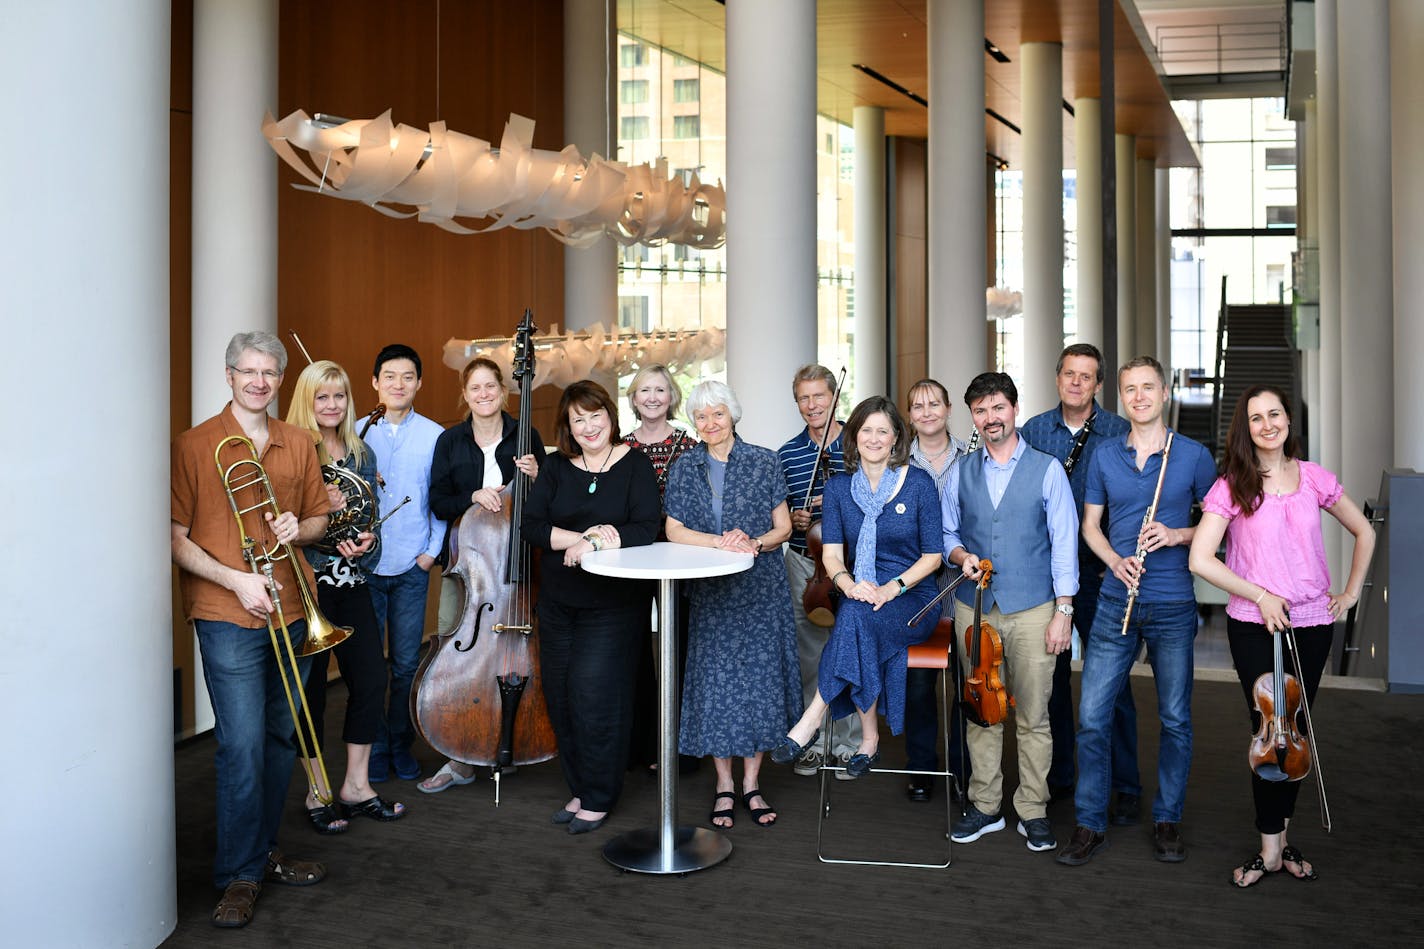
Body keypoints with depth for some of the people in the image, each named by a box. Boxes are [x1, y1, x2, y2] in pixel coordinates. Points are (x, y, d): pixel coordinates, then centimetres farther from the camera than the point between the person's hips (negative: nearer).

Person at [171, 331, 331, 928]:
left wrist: (297, 529, -5)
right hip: (227, 616, -5)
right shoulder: (195, 446, -4)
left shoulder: (298, 445, 10)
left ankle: (264, 853, 28)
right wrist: (236, 579, -17)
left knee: (278, 739, 13)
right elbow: (175, 537, -7)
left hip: (290, 611, 5)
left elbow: (318, 519, 18)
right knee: (242, 746, -6)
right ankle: (240, 877, 7)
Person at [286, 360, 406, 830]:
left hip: (352, 582, 5)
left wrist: (365, 540, -7)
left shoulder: (361, 454, 11)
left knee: (371, 677, 4)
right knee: (311, 685, 2)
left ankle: (356, 785, 19)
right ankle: (317, 792, 16)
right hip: (308, 583, -5)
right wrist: (324, 510, -22)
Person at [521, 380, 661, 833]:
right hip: (558, 601, 4)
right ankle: (579, 788, 25)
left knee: (594, 694, -8)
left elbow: (645, 529, -14)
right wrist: (582, 536, -17)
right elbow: (531, 525, -5)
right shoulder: (556, 467, 6)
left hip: (612, 603, -4)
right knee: (560, 694, 9)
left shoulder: (635, 465, -3)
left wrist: (597, 542, -25)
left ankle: (599, 797, 9)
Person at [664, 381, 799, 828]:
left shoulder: (764, 462, 2)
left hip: (761, 589, 0)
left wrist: (754, 543, -17)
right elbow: (674, 530, -2)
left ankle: (750, 783, 15)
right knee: (715, 680, 1)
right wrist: (721, 542, -18)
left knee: (759, 677, 1)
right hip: (710, 592, 1)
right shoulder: (685, 468, 5)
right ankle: (723, 785, 15)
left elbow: (783, 527, 3)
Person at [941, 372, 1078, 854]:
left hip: (1032, 609, -2)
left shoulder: (1047, 469, 1)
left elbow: (1063, 542, -1)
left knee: (1033, 716, 3)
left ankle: (1032, 810, 16)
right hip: (974, 608, 3)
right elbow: (947, 533, 17)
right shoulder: (960, 473, 9)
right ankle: (984, 806, 21)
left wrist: (1063, 611, -7)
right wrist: (961, 555, -6)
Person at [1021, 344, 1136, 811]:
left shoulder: (1120, 433, -3)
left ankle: (1126, 787, 13)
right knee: (1051, 676, 12)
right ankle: (1058, 776, 26)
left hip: (1099, 569, -3)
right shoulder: (1034, 430, 5)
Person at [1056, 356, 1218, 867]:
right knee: (1092, 716, 0)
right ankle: (1091, 824, 12)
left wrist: (1178, 535, -13)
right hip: (1115, 603, 2)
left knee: (1175, 718, 8)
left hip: (1173, 606, -1)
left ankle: (1167, 820, 25)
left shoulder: (1193, 455, 0)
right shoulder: (1104, 456, 6)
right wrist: (1115, 560, -7)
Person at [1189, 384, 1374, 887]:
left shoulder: (1314, 479, 3)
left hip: (1312, 622, 3)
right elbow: (1200, 559, -12)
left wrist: (1352, 591, 10)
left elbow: (1364, 532, 17)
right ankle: (1270, 848, 11)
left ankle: (1279, 839, 24)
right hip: (1254, 625, -3)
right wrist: (1260, 594, -12)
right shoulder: (1231, 487, -6)